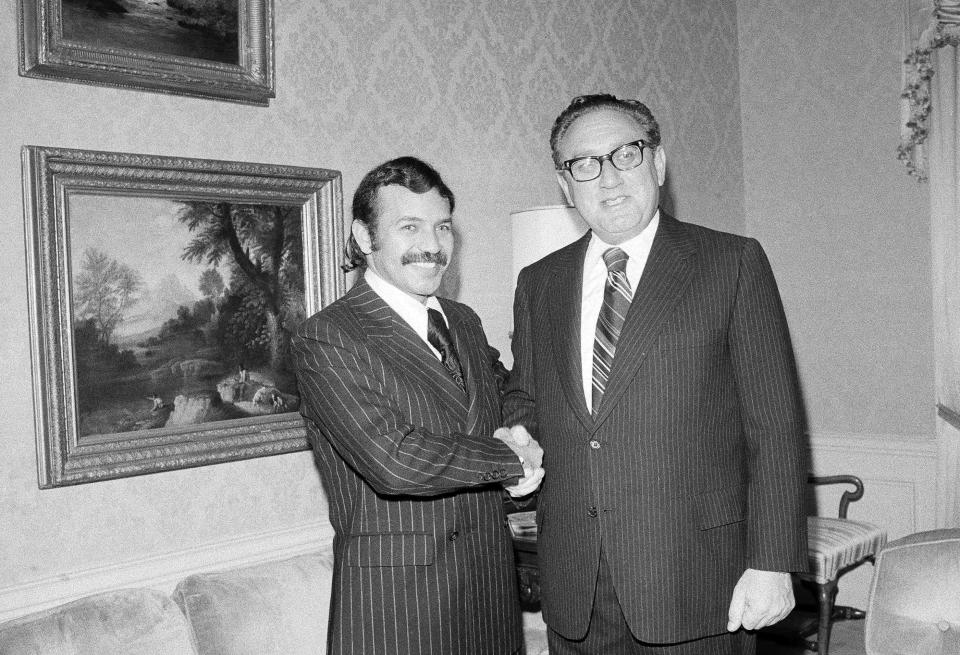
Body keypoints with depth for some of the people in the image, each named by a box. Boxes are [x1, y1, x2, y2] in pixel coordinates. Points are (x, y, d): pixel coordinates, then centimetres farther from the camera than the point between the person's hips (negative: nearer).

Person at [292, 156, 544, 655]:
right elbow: (393, 461, -23)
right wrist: (512, 459, -11)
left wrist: (517, 439, -2)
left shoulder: (464, 322, 11)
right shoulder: (325, 339, -13)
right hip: (393, 601, -6)